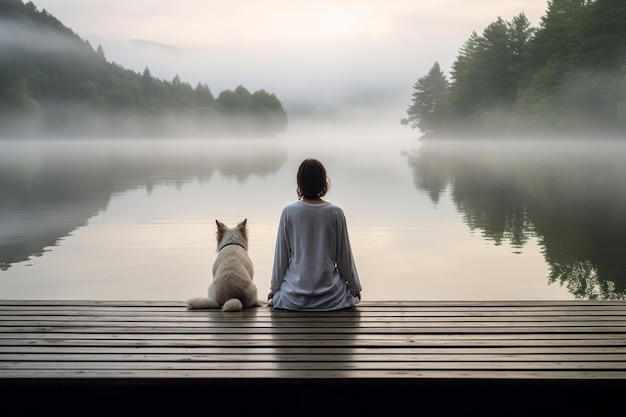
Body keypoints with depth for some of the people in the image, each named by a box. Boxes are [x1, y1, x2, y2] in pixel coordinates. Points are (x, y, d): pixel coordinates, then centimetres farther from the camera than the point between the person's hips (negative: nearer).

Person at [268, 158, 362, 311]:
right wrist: (354, 286, 14)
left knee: (276, 297, 33)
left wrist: (274, 287, 13)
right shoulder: (336, 213, -9)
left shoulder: (288, 212, -9)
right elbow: (344, 254, -1)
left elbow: (281, 254, -2)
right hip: (330, 296, 0)